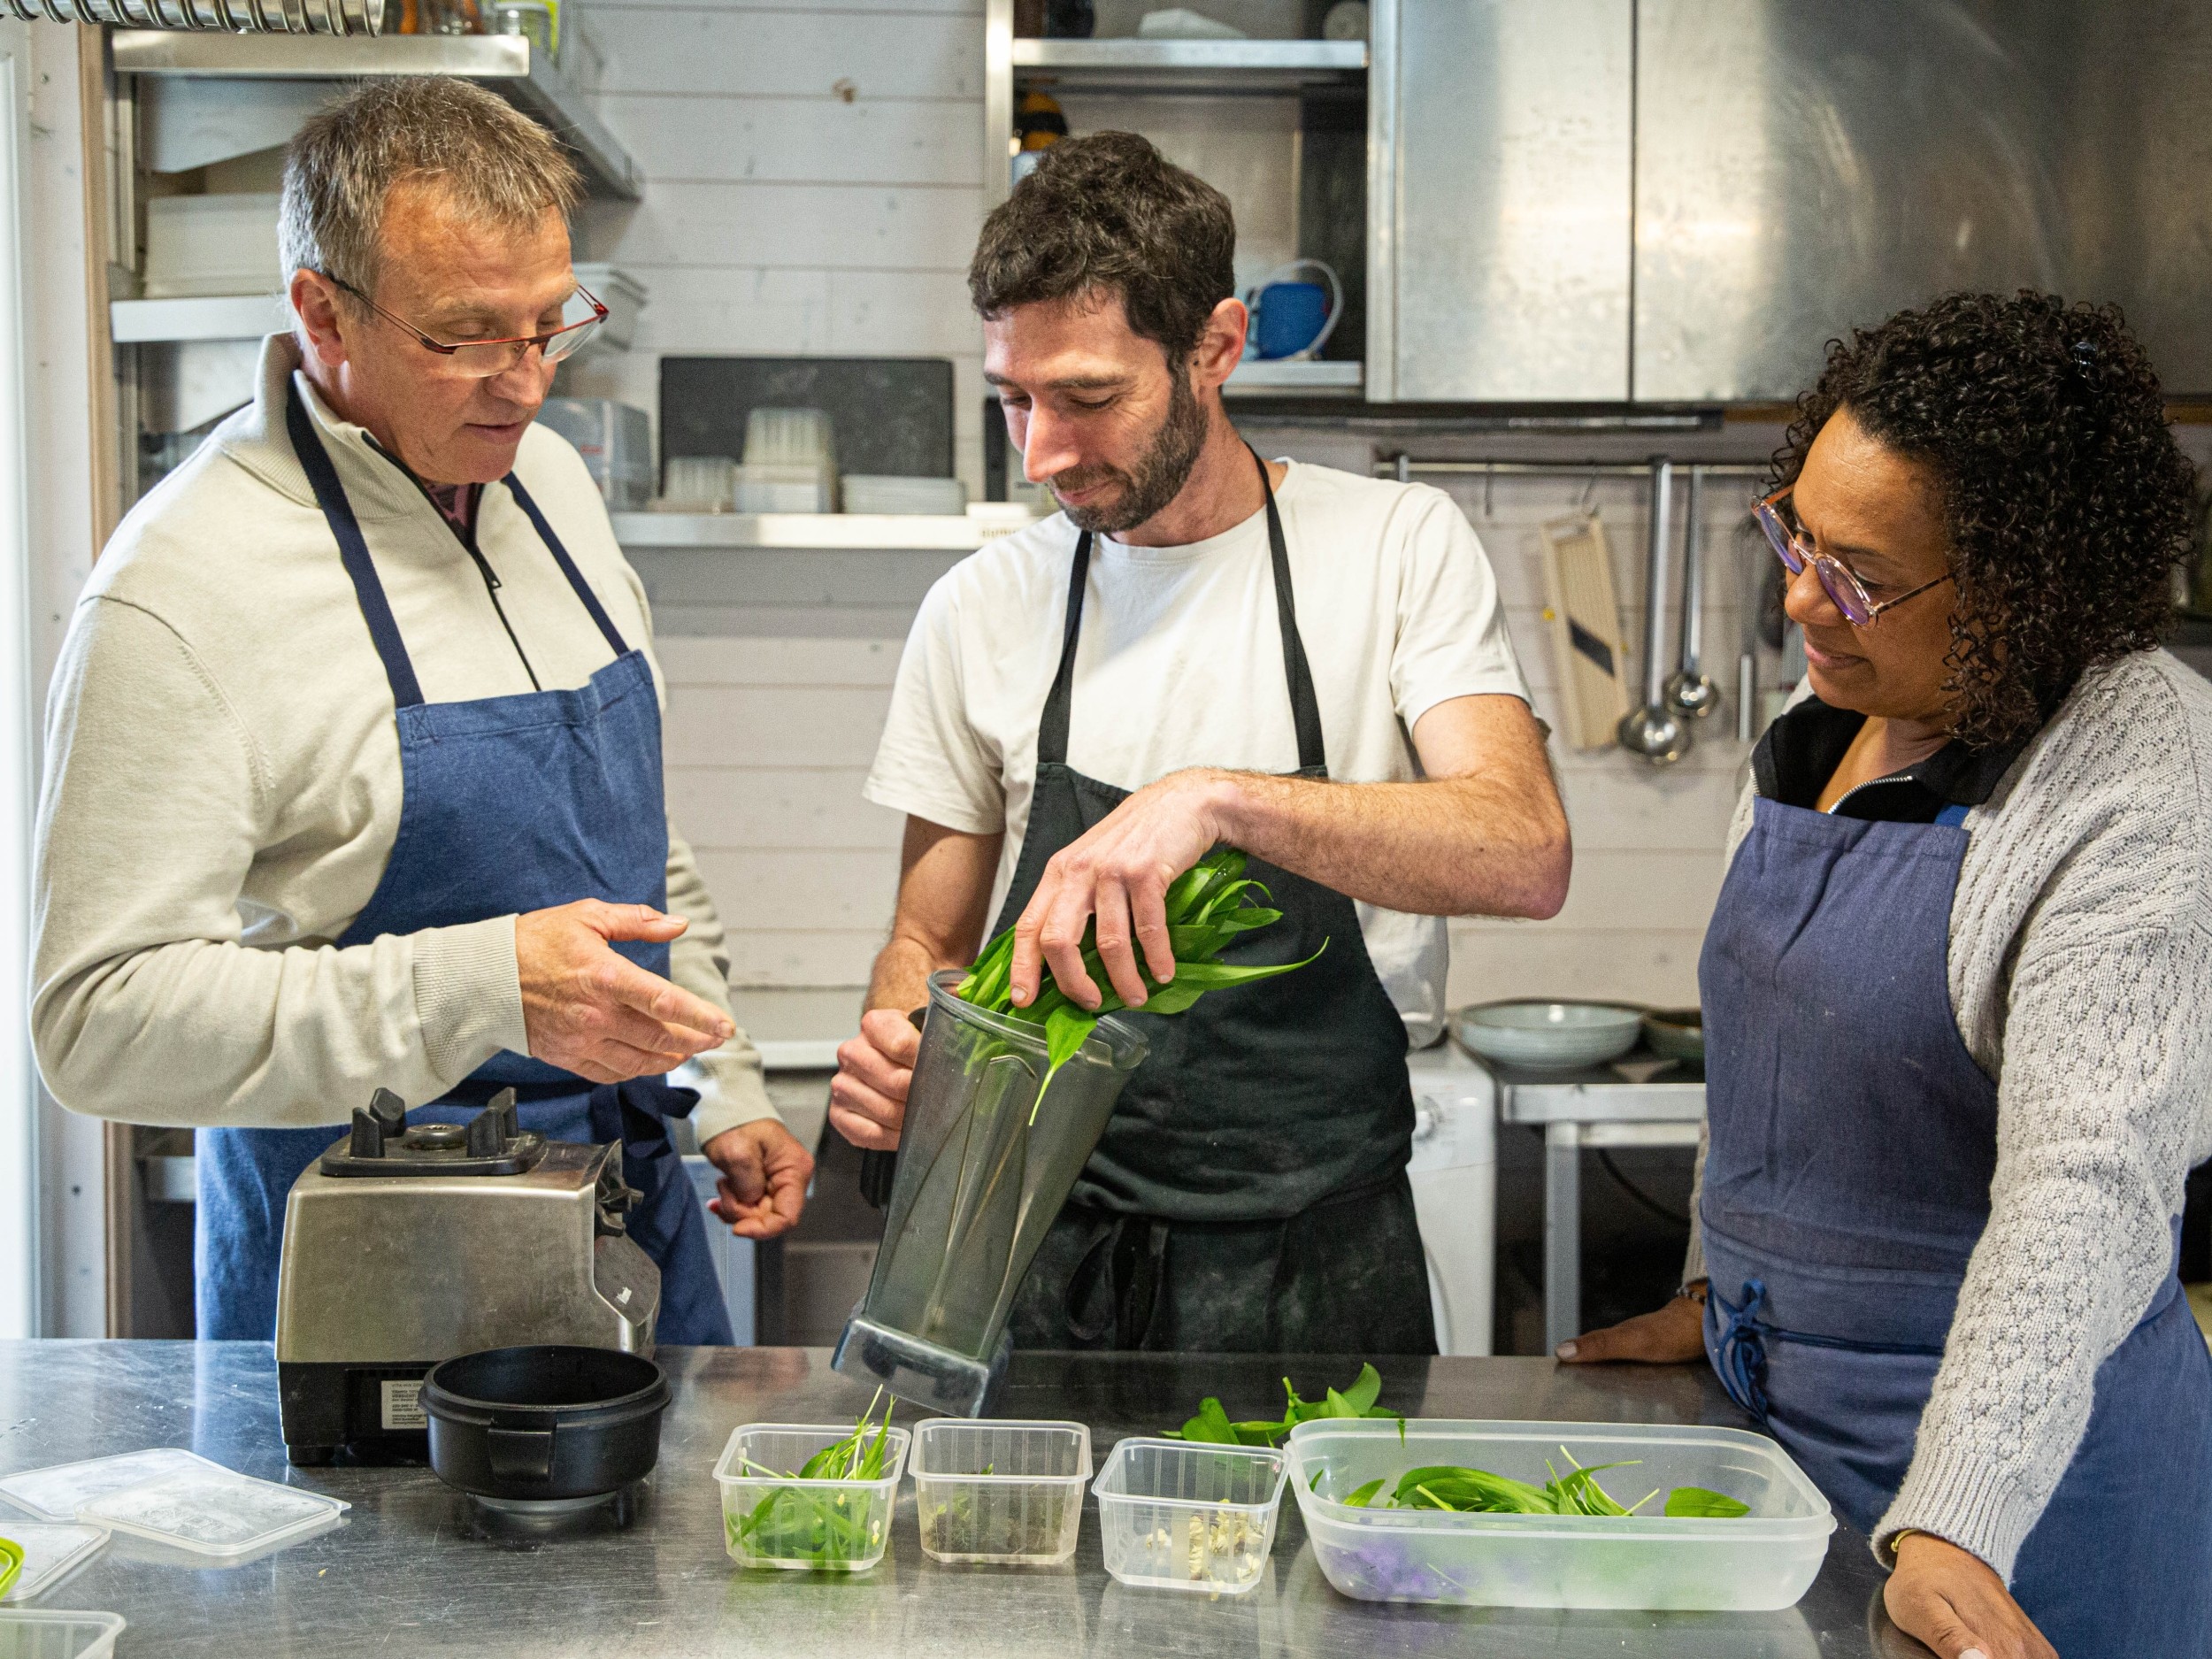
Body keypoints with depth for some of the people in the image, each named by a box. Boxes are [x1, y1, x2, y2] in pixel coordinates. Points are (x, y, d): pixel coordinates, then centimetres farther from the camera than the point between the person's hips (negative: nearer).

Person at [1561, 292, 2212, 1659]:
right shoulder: (1840, 707, 4)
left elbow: (2087, 1192, -29)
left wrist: (1950, 1536, -36)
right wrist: (1717, 1295, 15)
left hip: (2011, 1438, -7)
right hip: (1775, 1390, 7)